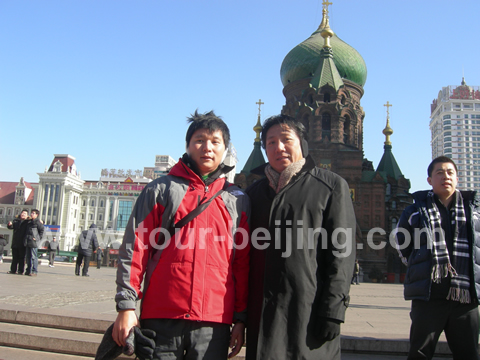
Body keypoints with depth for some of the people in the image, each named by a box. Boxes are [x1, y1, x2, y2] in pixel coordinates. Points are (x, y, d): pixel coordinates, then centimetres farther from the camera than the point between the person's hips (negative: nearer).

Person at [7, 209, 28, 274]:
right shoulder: (16, 220, 12)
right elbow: (11, 227, 7)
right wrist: (9, 224, -16)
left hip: (22, 244, -4)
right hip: (15, 242, 5)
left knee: (22, 257, -1)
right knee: (14, 257, 11)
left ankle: (21, 271, 3)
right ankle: (13, 270, 17)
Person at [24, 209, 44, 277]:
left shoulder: (37, 222, -6)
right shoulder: (29, 221, 16)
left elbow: (41, 230, -8)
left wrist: (38, 239, -10)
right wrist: (25, 239, 16)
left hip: (34, 242, -8)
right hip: (28, 242, 8)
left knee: (34, 257, -7)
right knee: (28, 256, 11)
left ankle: (34, 271, -5)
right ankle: (28, 270, 19)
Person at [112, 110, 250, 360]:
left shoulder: (238, 200, 11)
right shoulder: (160, 190, 7)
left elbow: (243, 264, 9)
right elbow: (134, 250, 2)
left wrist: (241, 319, 6)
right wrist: (126, 306, -4)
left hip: (214, 322, 1)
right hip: (161, 317, -1)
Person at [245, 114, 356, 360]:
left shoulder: (332, 186, 3)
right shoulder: (254, 192, 16)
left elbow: (342, 252, -4)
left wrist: (333, 310, -11)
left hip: (309, 311, -3)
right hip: (262, 314, 4)